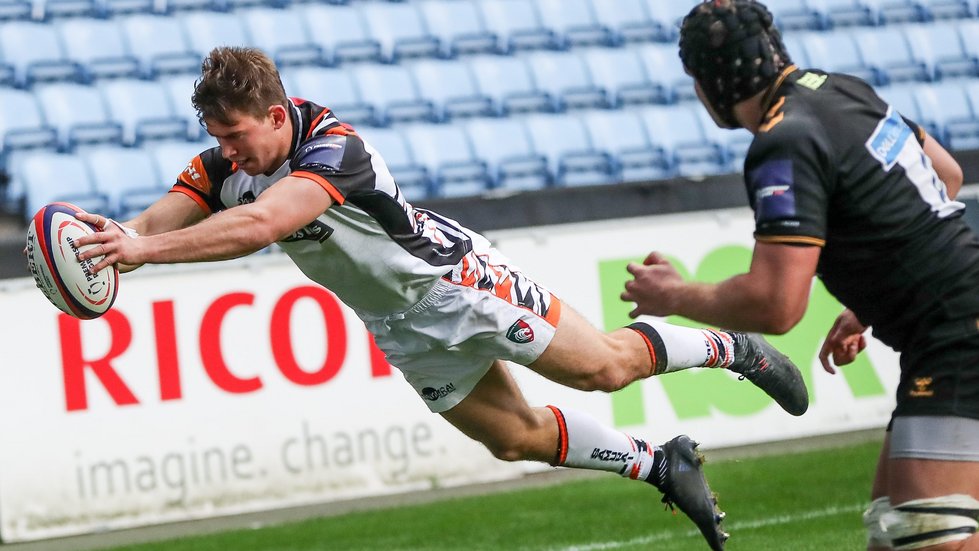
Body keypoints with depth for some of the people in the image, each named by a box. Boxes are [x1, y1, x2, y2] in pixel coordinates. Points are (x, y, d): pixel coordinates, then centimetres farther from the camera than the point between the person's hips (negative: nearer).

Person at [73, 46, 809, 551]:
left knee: (604, 366, -2)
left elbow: (259, 225, -52)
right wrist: (110, 238, -47)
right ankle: (662, 467, 29)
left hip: (452, 277, -7)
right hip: (404, 325, 7)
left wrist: (148, 249, -59)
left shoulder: (331, 148, -35)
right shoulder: (220, 166, -12)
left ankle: (730, 348, 24)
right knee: (515, 436, 11)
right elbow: (154, 224, -24)